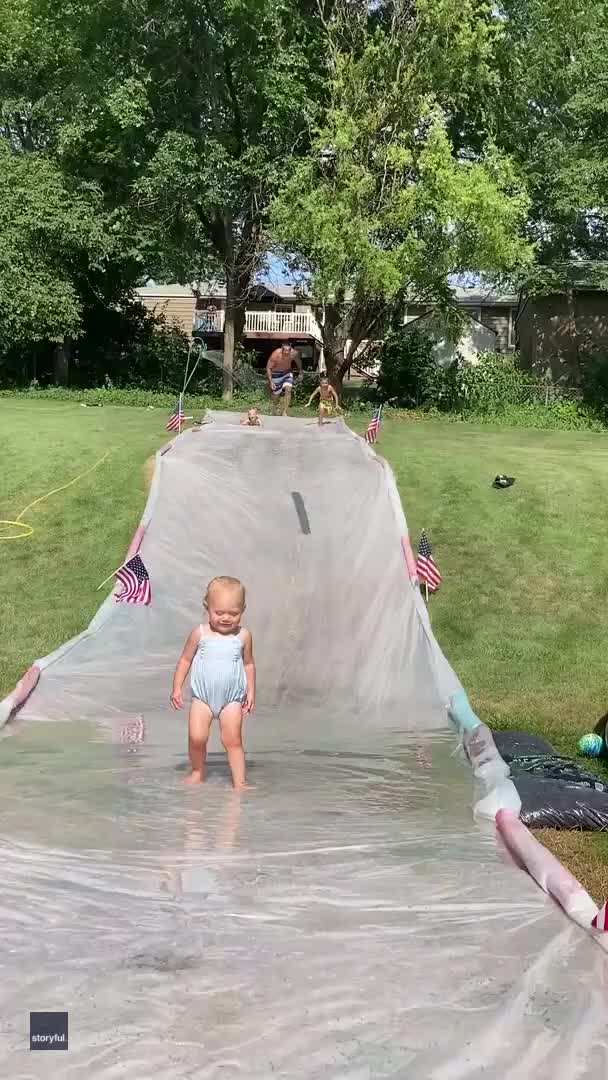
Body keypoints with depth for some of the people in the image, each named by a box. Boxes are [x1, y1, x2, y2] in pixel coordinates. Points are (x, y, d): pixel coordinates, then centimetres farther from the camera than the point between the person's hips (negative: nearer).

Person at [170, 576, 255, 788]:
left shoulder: (243, 636, -3)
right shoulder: (200, 633, -6)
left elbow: (248, 664, 10)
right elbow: (185, 660, 4)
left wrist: (250, 692, 8)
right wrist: (176, 688, 2)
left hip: (232, 698, 0)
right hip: (202, 696, 0)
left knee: (233, 740, -2)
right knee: (197, 737, -9)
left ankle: (239, 781, 5)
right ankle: (197, 772, 15)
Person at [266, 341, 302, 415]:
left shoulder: (294, 353, -23)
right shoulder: (275, 354, -32)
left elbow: (298, 361, 3)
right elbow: (268, 368, -21)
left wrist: (300, 372, 13)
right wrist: (270, 381, -23)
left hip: (287, 373, 2)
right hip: (276, 374, -2)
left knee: (288, 390, -17)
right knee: (276, 394, 10)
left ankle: (284, 412, -9)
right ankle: (275, 408, 44)